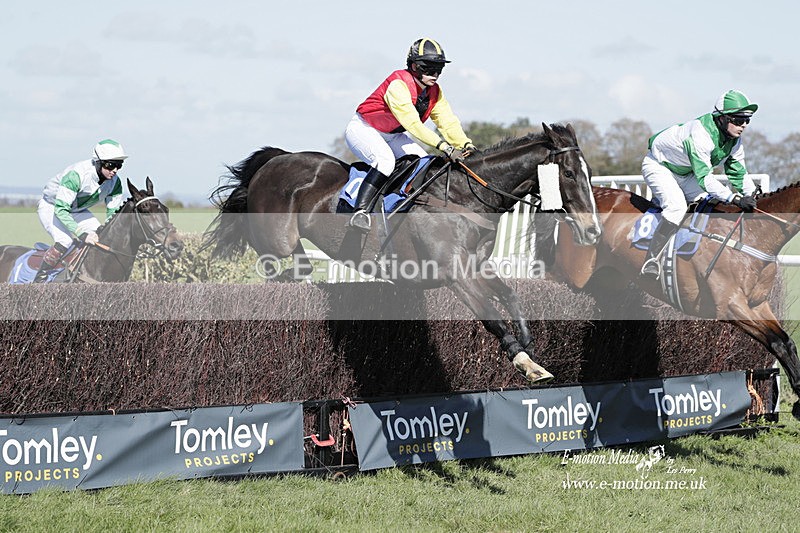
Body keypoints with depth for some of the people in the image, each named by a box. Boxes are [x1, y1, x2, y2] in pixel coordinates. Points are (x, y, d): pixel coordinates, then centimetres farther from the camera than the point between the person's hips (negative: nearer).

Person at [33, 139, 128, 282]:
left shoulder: (114, 182, -18)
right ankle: (39, 280, -16)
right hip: (51, 206, -6)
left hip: (78, 211, 6)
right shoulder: (76, 174, -38)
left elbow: (113, 213, -7)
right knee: (64, 241, -29)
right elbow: (60, 209, -39)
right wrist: (82, 234, -45)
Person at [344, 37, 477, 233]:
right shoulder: (398, 84, -30)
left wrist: (466, 145, -29)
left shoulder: (434, 91, -5)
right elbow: (412, 123, -39)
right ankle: (360, 213, -39)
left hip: (393, 135, 8)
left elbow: (448, 122, -10)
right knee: (385, 160, -35)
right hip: (363, 129, -8)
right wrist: (444, 146, -46)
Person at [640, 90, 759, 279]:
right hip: (658, 166, -9)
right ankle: (651, 260, -27)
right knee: (677, 207, -28)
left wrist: (754, 197, -17)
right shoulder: (701, 134, -38)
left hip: (685, 173, 9)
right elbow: (704, 178, -41)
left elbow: (738, 172, -1)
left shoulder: (734, 139, -11)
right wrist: (735, 199, -47)